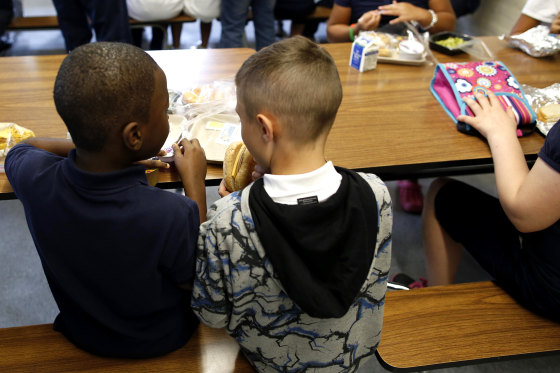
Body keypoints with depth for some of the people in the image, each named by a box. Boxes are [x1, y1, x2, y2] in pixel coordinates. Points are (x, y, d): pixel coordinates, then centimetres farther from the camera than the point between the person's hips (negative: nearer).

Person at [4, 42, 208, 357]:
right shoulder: (172, 217, -42)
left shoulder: (33, 178, -29)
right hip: (161, 342, -3)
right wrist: (195, 182, -14)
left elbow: (23, 147, -2)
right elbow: (198, 282, -19)